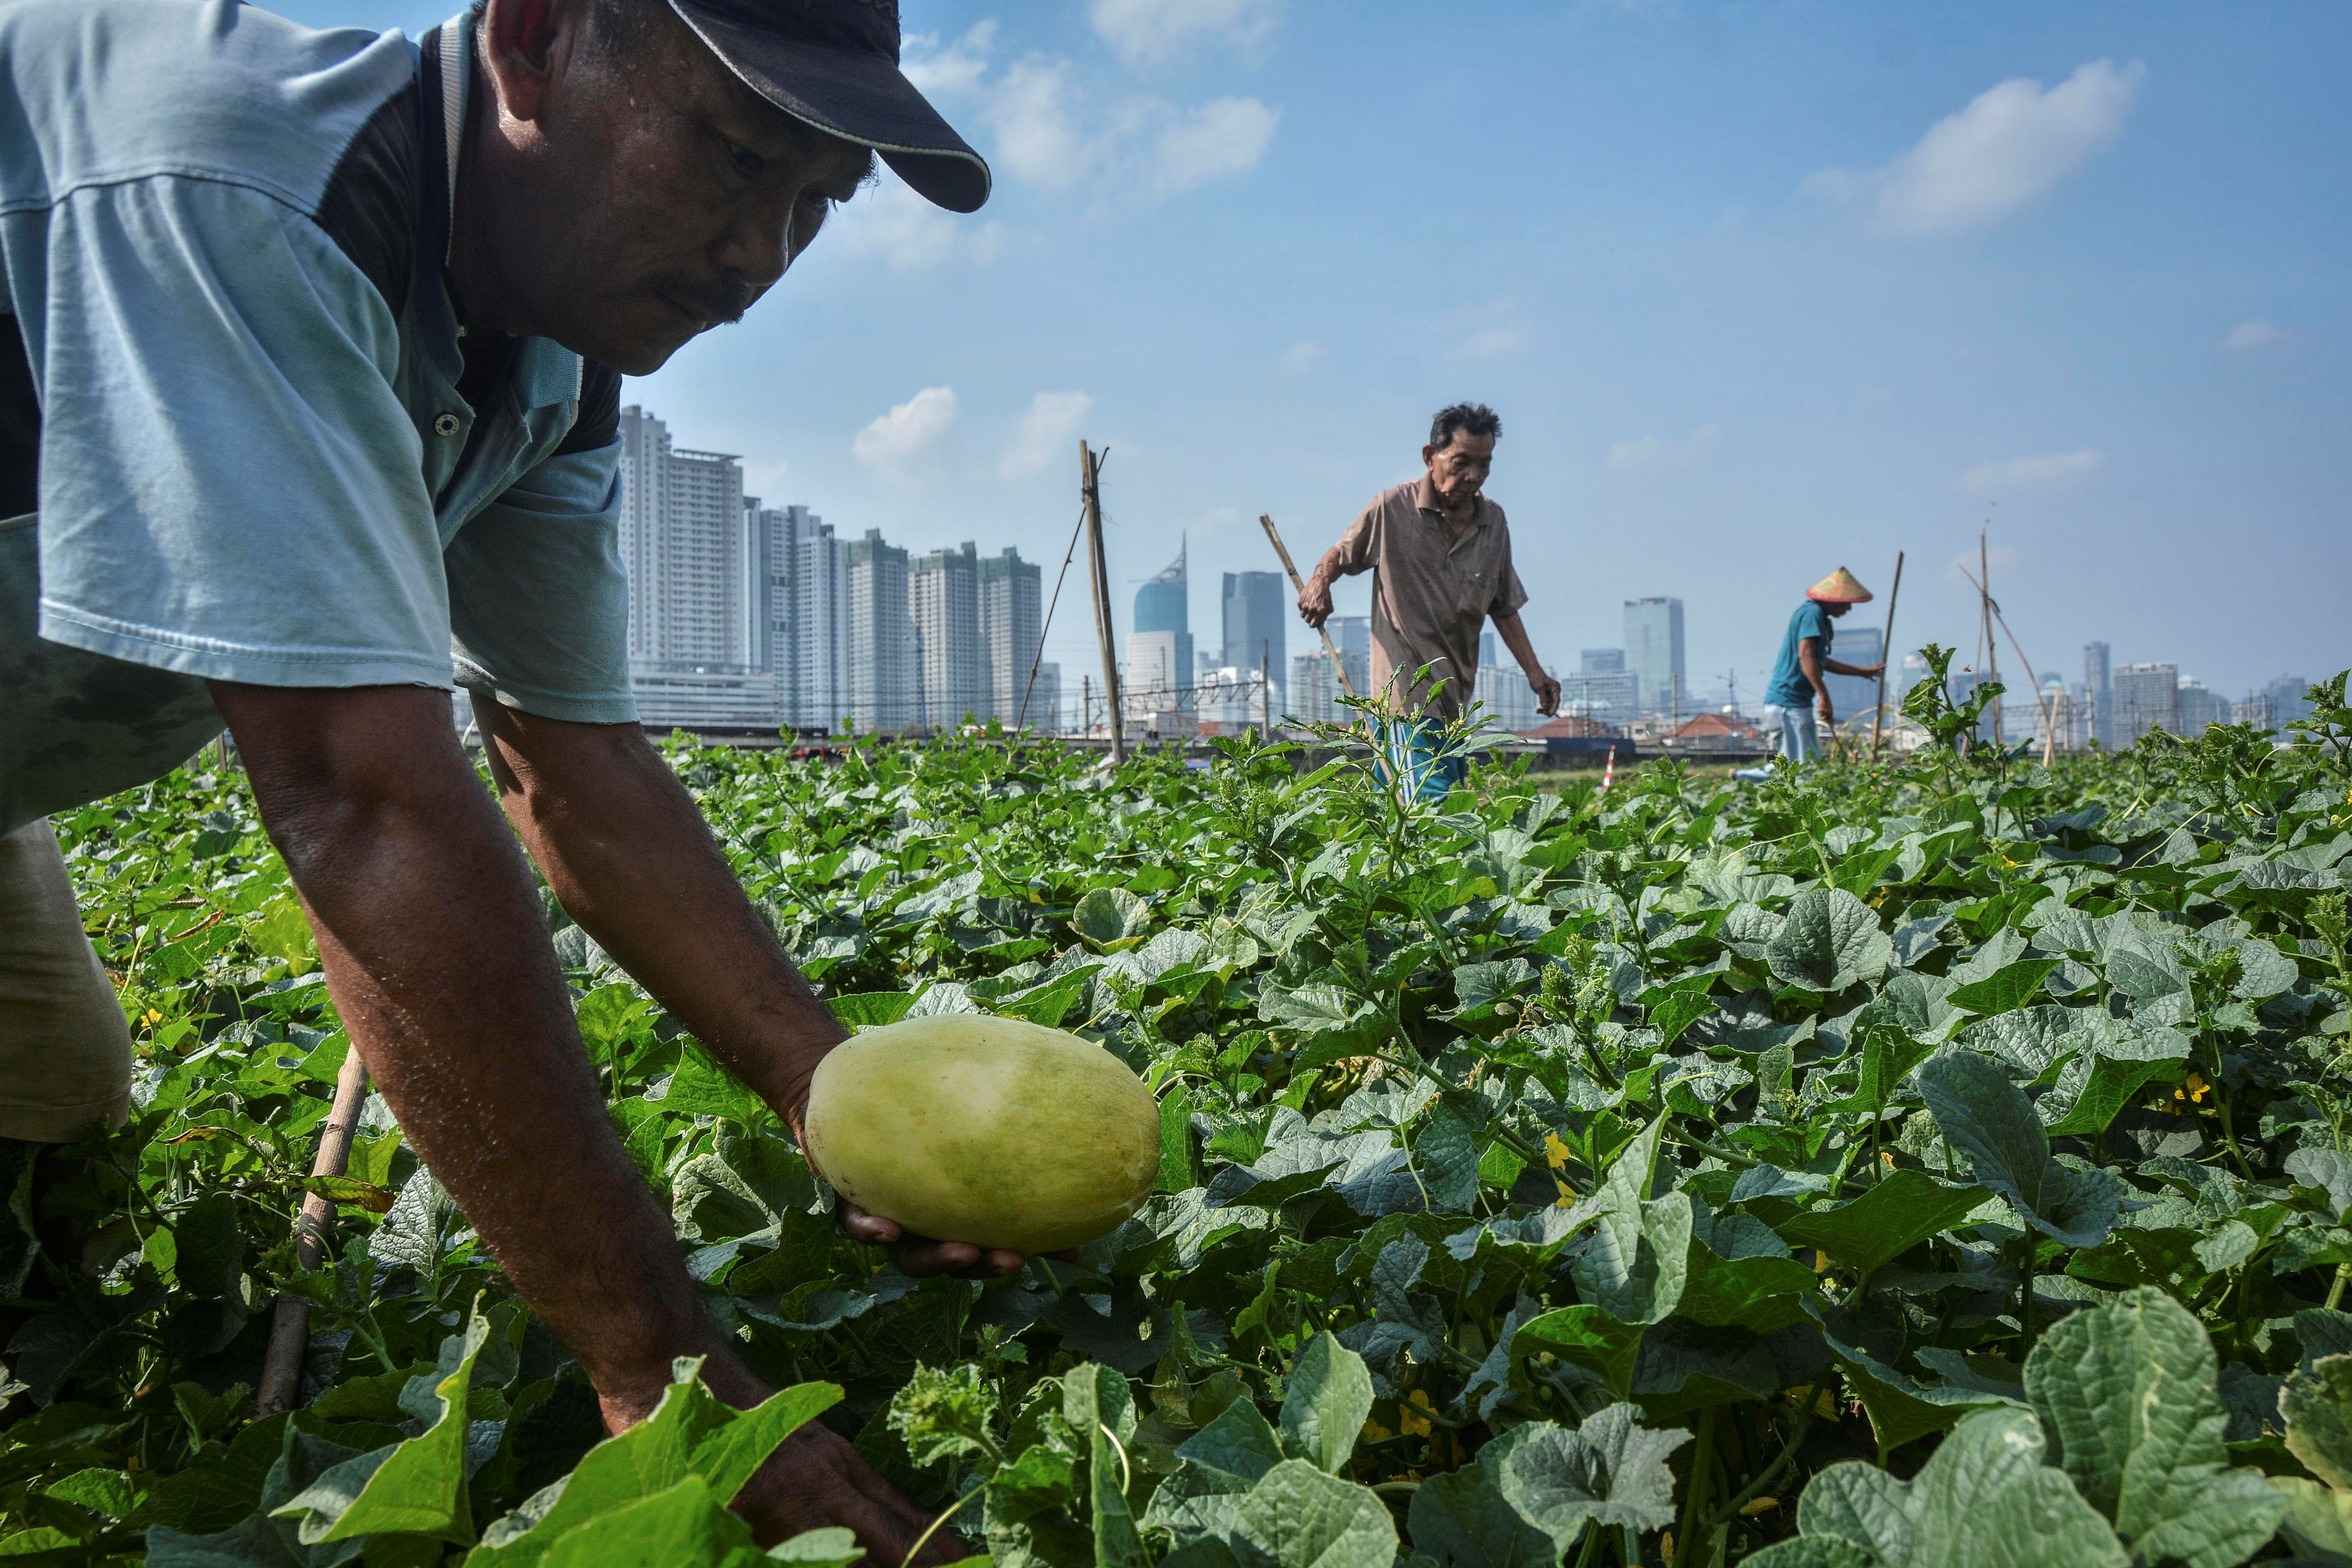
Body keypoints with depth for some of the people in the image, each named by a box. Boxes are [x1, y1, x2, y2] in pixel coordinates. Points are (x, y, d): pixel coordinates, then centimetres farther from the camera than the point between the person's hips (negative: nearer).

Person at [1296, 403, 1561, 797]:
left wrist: (1534, 671, 11)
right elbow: (1340, 554, 10)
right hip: (1405, 691, -6)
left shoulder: (1493, 521, 10)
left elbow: (1504, 607, 17)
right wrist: (1319, 584, -13)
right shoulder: (1392, 507, -5)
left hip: (1458, 698, 6)